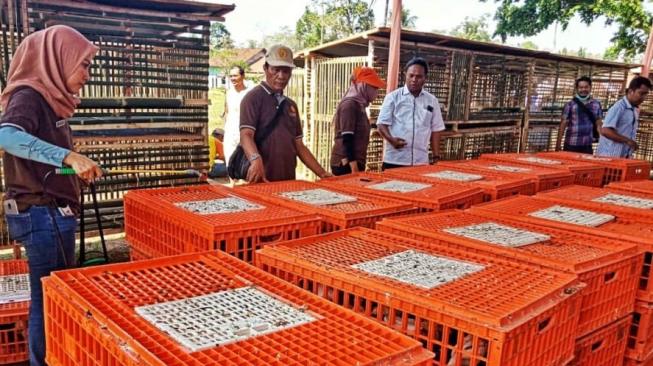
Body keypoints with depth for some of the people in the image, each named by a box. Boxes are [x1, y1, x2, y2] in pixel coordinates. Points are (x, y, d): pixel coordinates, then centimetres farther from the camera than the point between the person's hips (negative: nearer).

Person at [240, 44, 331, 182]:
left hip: (289, 181, 6)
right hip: (262, 181, -6)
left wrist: (323, 174, 10)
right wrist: (256, 160, -37)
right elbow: (246, 135, -18)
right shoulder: (253, 98, -4)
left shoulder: (290, 105, 17)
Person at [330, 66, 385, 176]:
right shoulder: (349, 104, -13)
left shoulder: (358, 104, 15)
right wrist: (354, 168, -23)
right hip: (346, 165, -9)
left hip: (355, 163, 9)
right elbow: (346, 139, -19)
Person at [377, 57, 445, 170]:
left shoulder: (432, 101, 10)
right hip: (394, 160, -2)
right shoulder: (393, 97, 2)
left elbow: (435, 130, 13)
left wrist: (436, 157, 8)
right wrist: (391, 139, -21)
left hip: (421, 161, 3)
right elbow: (382, 123, -1)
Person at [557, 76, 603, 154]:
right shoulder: (570, 104, 0)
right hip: (571, 145, -3)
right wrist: (558, 145, -5)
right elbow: (563, 124, -1)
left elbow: (599, 125, 11)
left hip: (587, 146, 3)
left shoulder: (596, 104, 8)